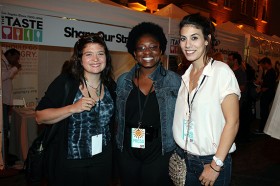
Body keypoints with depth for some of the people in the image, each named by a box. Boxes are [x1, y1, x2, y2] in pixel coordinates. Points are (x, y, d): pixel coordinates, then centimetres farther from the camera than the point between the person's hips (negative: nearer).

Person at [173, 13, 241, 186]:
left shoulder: (222, 71, -13)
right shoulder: (186, 76, 4)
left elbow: (232, 122, -15)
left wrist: (216, 165, -15)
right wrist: (178, 155, 3)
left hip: (212, 161, -5)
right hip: (184, 160, 5)